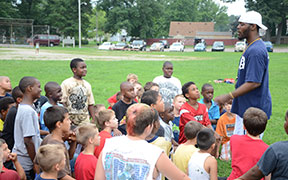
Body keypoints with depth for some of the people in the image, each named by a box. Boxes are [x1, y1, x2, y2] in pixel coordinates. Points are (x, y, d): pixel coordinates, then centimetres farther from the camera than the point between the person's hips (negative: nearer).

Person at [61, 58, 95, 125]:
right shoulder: (66, 83, -3)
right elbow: (63, 102, -6)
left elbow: (90, 104, 12)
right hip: (71, 120, -4)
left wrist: (93, 119, 5)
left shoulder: (87, 85, 11)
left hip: (85, 120, 4)